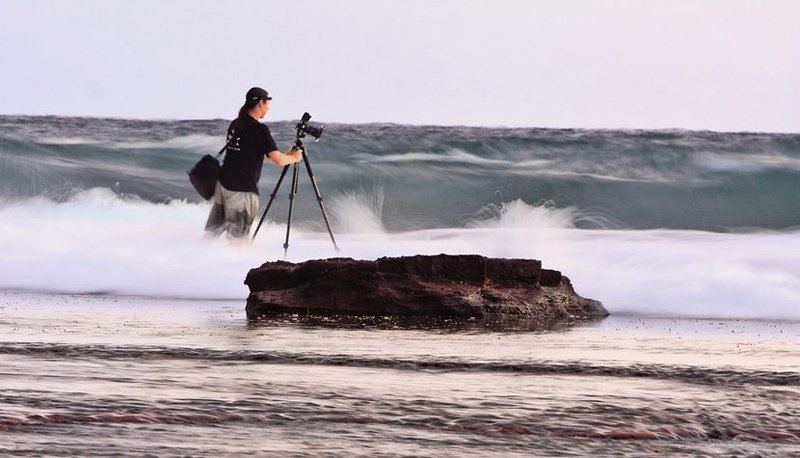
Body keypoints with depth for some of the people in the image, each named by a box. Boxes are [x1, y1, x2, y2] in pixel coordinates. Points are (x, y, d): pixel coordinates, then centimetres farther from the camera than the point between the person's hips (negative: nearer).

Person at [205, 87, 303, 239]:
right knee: (237, 236, -3)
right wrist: (294, 158, 5)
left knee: (212, 231, 12)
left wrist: (284, 155, 25)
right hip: (242, 190, -8)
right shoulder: (259, 129, -12)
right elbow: (277, 160, -17)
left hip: (222, 182, 8)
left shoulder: (235, 124, 12)